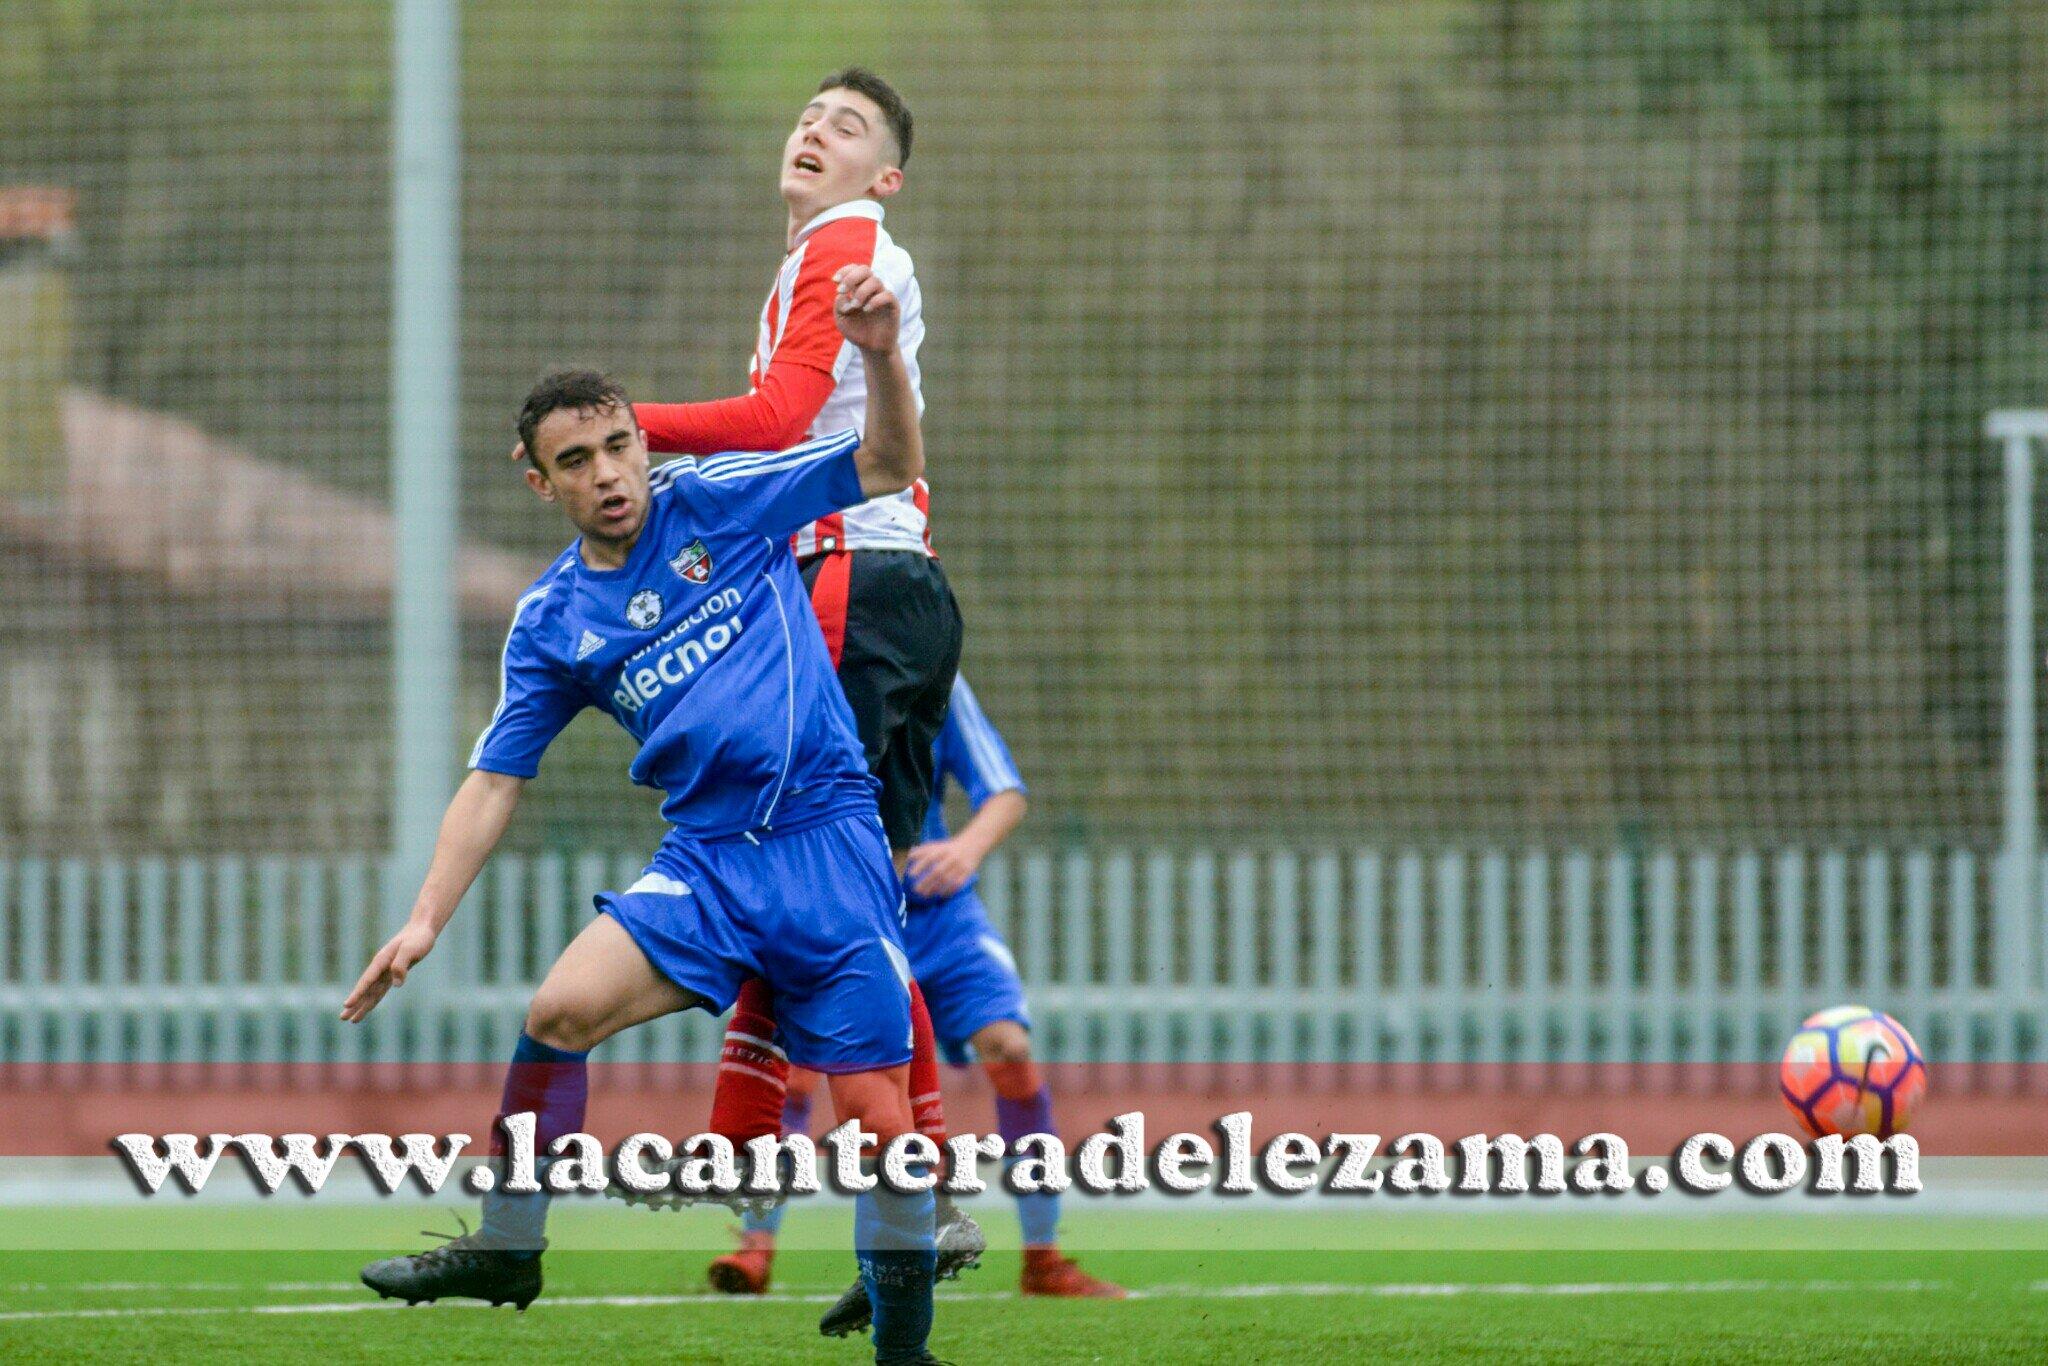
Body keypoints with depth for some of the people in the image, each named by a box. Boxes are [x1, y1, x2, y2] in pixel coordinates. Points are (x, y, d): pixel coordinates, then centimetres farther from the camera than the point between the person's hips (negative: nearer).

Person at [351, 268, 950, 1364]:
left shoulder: (717, 502, 2)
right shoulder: (551, 624, 8)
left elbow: (889, 466, 1)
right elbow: (494, 780, 10)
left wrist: (880, 359, -17)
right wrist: (426, 918, 0)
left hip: (828, 840, -2)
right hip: (705, 859, 2)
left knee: (877, 1119, -8)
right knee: (560, 1009, -19)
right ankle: (505, 1251, -2)